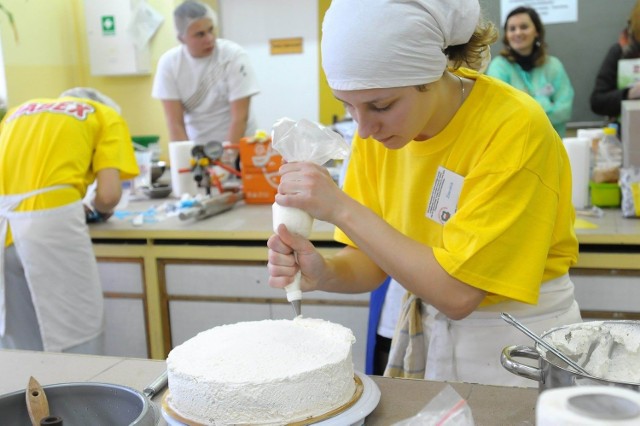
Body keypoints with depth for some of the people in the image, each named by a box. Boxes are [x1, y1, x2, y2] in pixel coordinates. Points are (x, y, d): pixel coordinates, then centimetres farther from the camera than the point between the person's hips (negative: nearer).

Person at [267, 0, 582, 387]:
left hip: (517, 338, -4)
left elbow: (457, 292, -28)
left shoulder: (514, 127, -26)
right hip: (425, 329, 5)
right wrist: (324, 273, -25)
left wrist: (341, 208, -30)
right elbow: (374, 262, -4)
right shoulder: (378, 124, -9)